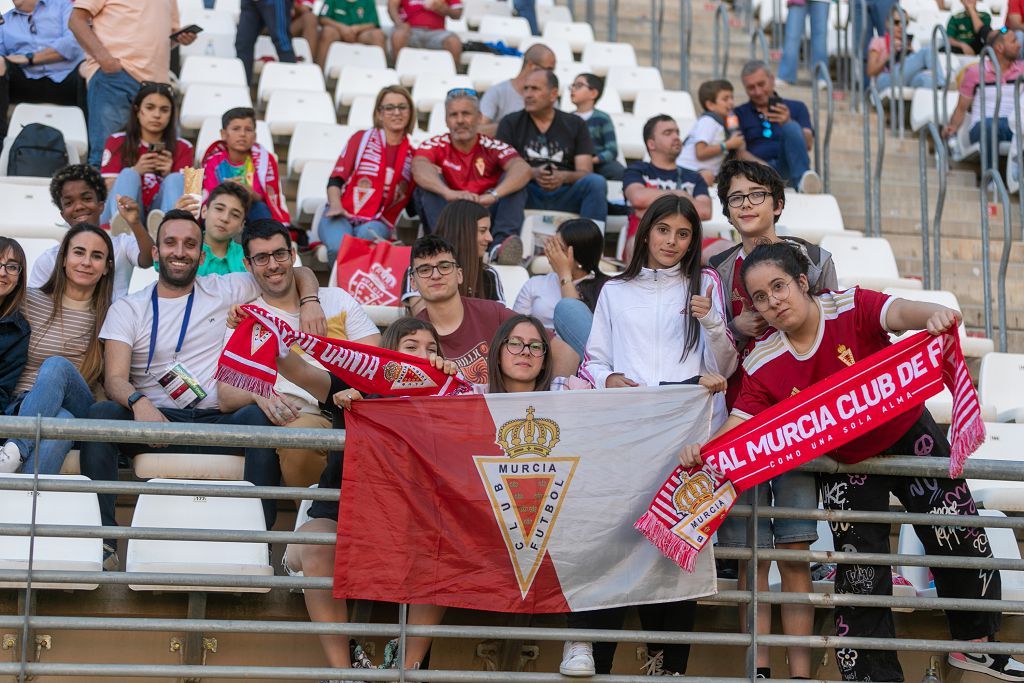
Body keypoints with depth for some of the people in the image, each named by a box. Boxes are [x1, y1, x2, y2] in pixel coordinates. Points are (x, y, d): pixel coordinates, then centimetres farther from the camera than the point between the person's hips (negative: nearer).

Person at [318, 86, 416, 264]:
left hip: (377, 222, 1)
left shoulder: (412, 155, 19)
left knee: (366, 235, -40)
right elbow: (336, 179, 6)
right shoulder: (362, 139, 13)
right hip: (342, 215, -1)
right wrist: (335, 205, -15)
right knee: (340, 248, -37)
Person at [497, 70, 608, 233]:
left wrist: (564, 177, -20)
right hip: (529, 194, -1)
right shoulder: (510, 123, 12)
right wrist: (533, 173, -21)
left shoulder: (575, 124, 14)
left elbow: (585, 172, 4)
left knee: (596, 182, -27)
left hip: (565, 196, 1)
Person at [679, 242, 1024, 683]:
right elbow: (738, 424, -19)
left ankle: (976, 643, 28)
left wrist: (933, 315, -65)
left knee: (960, 538, 5)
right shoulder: (763, 366, -14)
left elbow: (900, 312, -41)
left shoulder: (851, 308, -23)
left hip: (909, 436, -1)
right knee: (859, 573, 3)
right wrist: (704, 450, -41)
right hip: (844, 464, 1)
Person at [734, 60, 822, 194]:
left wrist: (789, 123, -17)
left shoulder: (796, 108, 20)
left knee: (792, 128, -27)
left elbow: (808, 144, 4)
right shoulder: (739, 114, 19)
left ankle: (803, 181, -48)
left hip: (786, 169, 0)